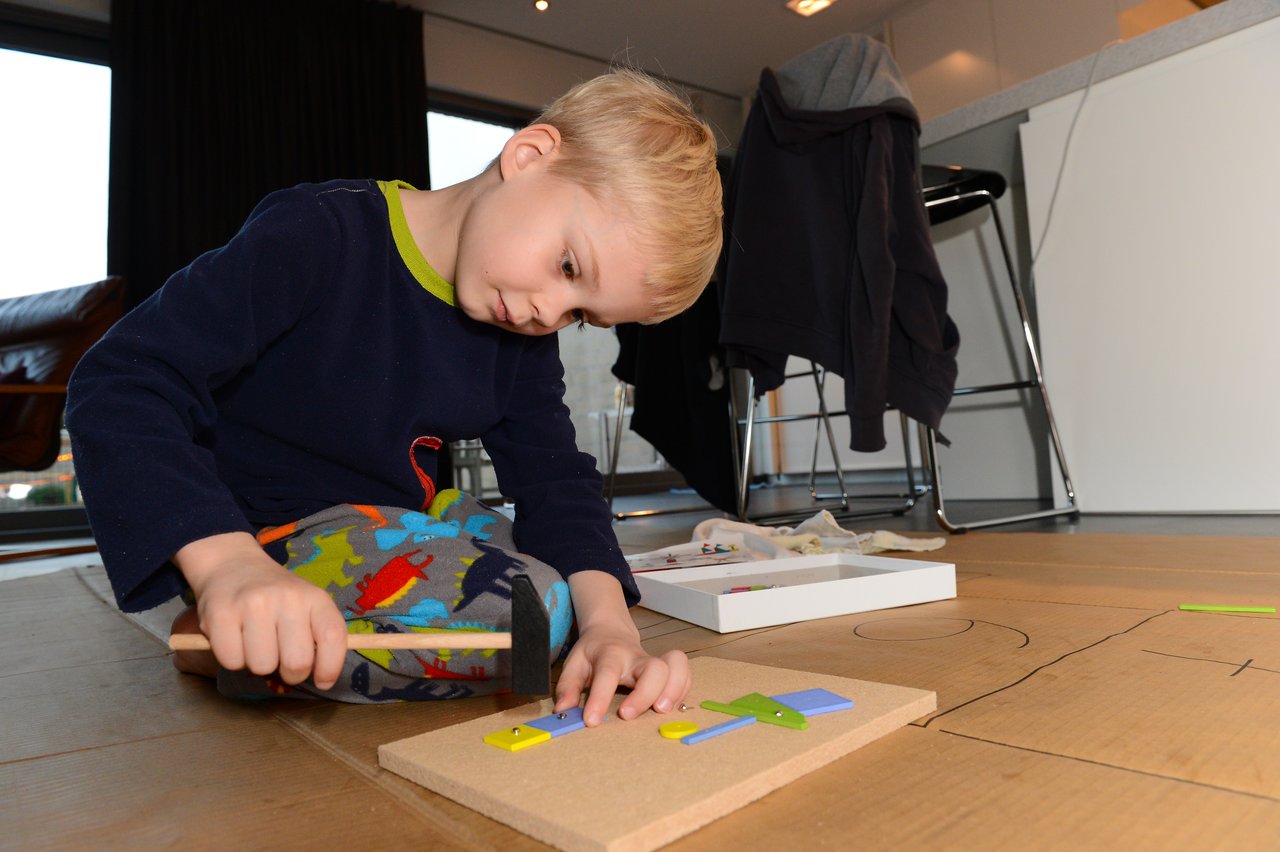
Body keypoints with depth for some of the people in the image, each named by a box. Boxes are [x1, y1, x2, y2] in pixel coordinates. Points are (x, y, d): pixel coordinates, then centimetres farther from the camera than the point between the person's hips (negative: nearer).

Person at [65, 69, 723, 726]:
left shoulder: (524, 335, -1)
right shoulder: (317, 237, -21)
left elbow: (554, 479, -7)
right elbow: (120, 385, -26)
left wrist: (608, 621, -26)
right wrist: (229, 562, -42)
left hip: (405, 523, 8)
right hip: (263, 541, -7)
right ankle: (228, 644, -10)